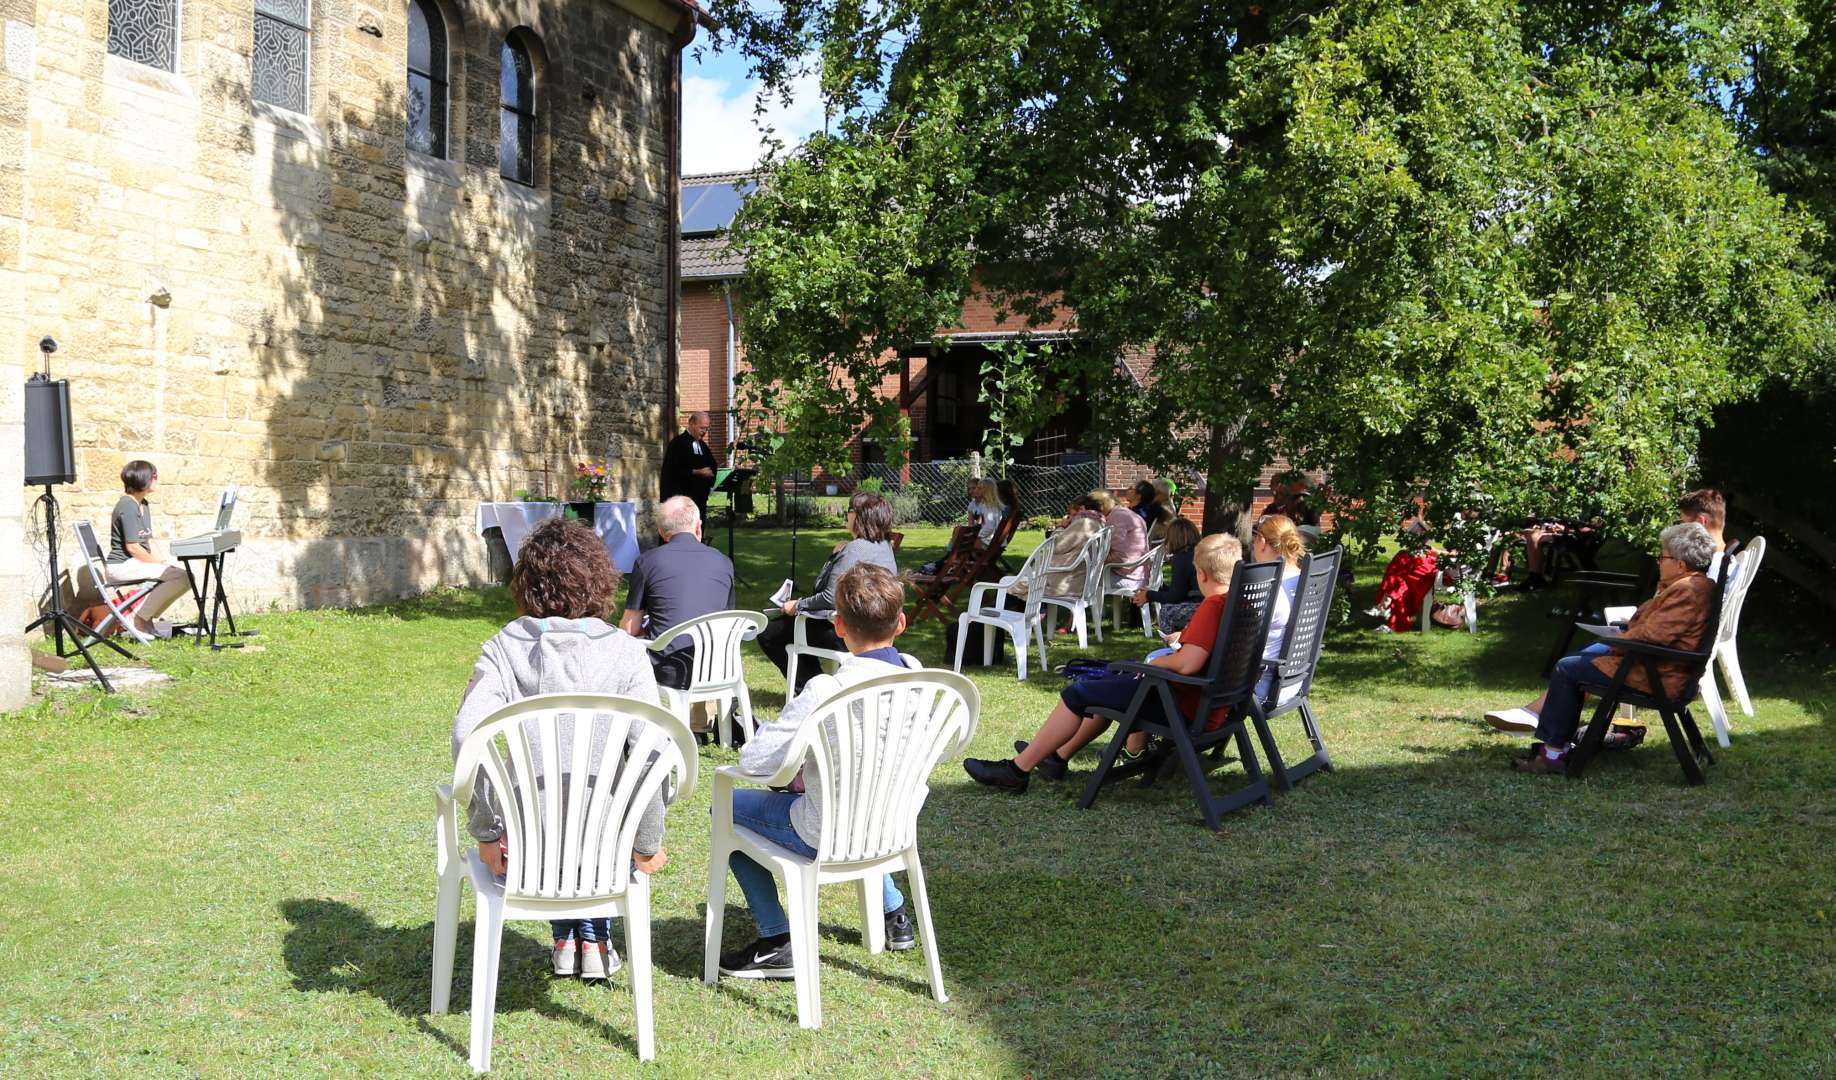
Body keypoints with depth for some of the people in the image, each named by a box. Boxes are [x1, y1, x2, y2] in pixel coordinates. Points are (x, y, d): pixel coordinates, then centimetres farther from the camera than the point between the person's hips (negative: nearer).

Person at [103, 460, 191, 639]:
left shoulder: (143, 505, 16)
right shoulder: (127, 507, -16)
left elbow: (148, 541, 16)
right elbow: (133, 547, -20)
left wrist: (161, 560, 1)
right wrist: (160, 562, -13)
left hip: (135, 563, 10)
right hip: (121, 566, -10)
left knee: (185, 575, 1)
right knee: (181, 576, -23)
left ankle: (148, 618, 5)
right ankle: (137, 619, -14)